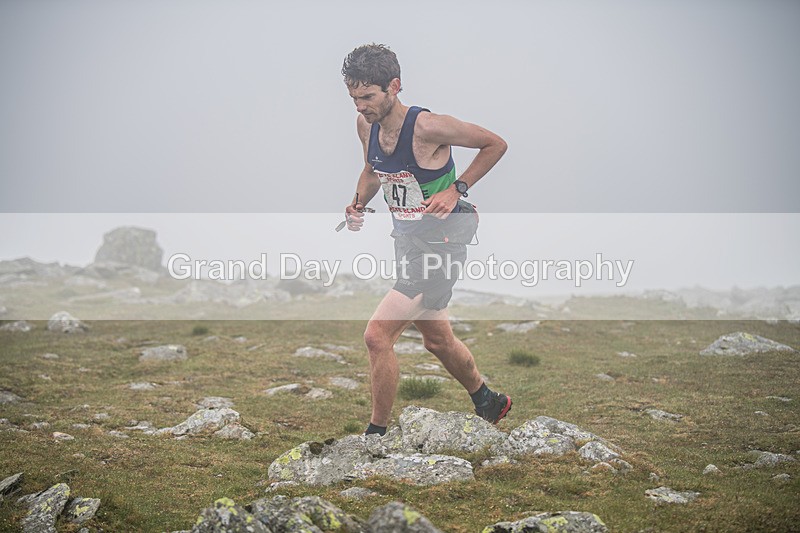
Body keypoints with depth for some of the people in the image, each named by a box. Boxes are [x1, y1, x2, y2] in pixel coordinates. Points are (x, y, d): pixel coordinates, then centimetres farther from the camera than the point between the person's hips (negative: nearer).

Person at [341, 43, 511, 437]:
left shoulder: (428, 127, -23)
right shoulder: (366, 124, -2)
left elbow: (496, 144, -11)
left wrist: (456, 190, -18)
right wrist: (359, 203, 0)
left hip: (441, 247, -8)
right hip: (407, 242, 8)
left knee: (377, 336, -15)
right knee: (437, 339, 23)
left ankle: (377, 434, 1)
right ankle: (488, 403, 47)